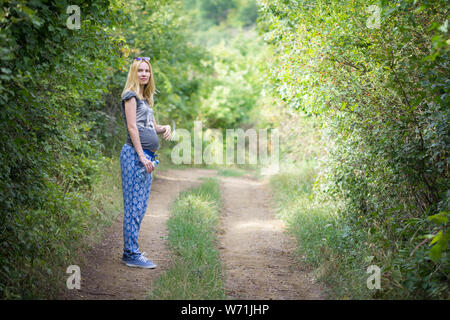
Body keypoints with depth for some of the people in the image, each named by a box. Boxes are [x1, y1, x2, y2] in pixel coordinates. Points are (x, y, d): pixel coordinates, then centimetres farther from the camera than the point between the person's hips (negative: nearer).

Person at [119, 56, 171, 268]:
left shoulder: (145, 98, 22)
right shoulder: (131, 95, -4)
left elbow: (152, 126, 29)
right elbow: (132, 128, -12)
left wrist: (165, 128, 7)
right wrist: (142, 156, -18)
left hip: (146, 156, 9)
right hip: (135, 154, -9)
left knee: (141, 206, 9)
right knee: (134, 204, -9)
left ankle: (130, 251, 15)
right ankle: (131, 254, -7)